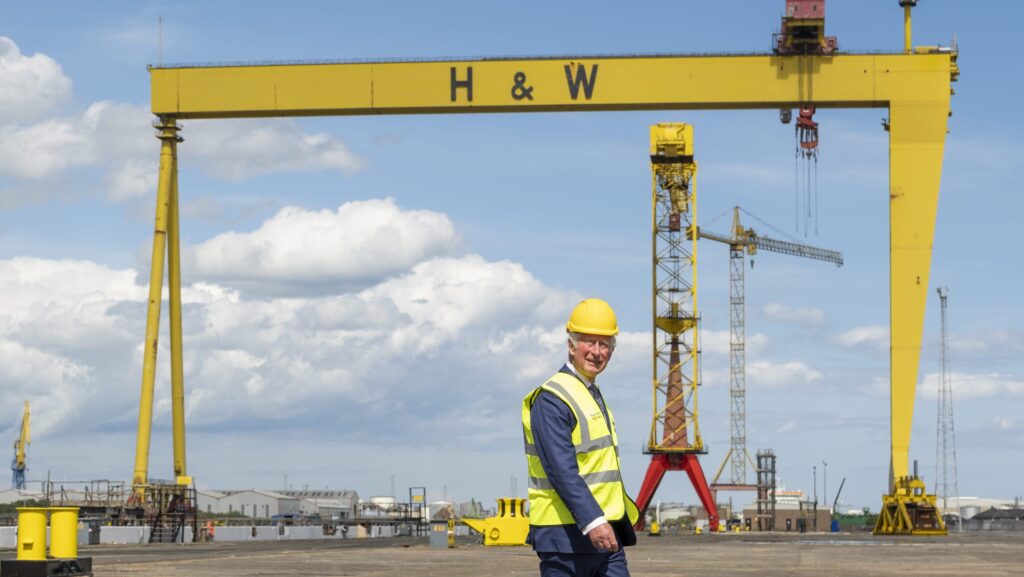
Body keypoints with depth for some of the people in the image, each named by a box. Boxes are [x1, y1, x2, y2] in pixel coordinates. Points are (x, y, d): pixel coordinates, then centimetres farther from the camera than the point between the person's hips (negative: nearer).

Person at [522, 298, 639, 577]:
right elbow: (562, 470, -20)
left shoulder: (594, 396, 20)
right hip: (566, 536, -9)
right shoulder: (551, 399, -11)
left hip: (605, 533, 9)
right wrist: (592, 521, -28)